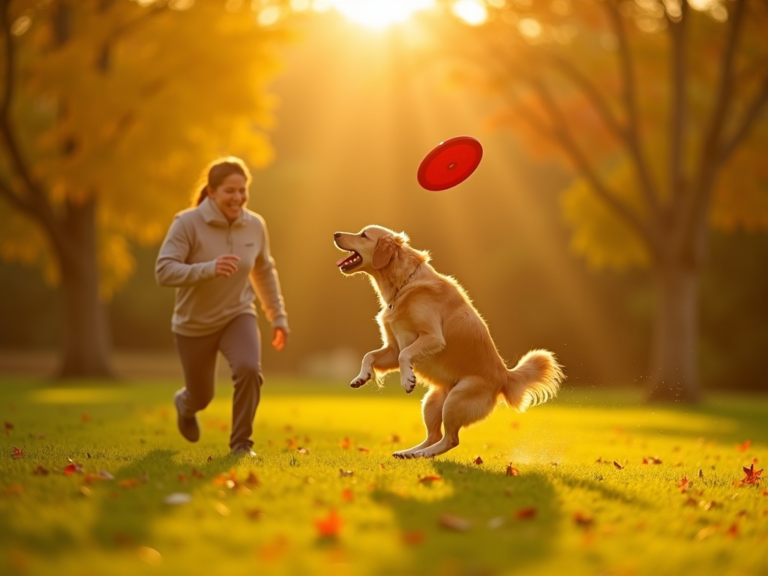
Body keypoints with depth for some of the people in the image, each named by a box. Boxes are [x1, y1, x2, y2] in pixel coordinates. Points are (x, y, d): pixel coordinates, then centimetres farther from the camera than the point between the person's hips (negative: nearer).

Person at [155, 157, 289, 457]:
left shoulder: (255, 225, -7)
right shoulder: (188, 223, -21)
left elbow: (264, 272, 10)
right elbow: (164, 271, -29)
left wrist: (278, 317, 13)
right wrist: (209, 269, -44)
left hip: (238, 316, 2)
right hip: (194, 324, -2)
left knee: (249, 369, -28)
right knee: (201, 397, 14)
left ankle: (241, 442, -7)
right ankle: (185, 404, 55)